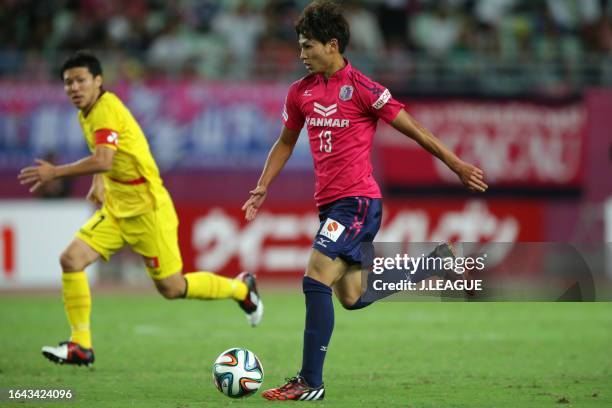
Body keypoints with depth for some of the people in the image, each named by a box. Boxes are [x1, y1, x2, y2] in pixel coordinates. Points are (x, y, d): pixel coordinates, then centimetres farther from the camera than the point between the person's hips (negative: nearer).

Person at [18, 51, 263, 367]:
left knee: (171, 288, 0)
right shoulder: (86, 115, 9)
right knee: (71, 259, -9)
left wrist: (55, 172, -30)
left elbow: (103, 160, -34)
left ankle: (240, 288, 25)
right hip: (116, 210, 8)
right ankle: (80, 346, -4)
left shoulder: (106, 109, -20)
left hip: (148, 210, -8)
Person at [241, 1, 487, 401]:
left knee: (316, 281, -18)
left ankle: (311, 383, -15)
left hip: (358, 201, -8)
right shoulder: (301, 92, 9)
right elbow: (286, 142, 24)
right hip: (329, 202, 8)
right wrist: (262, 188, 17)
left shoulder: (361, 88, -12)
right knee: (352, 297, 13)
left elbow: (411, 127, -6)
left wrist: (456, 164, -2)